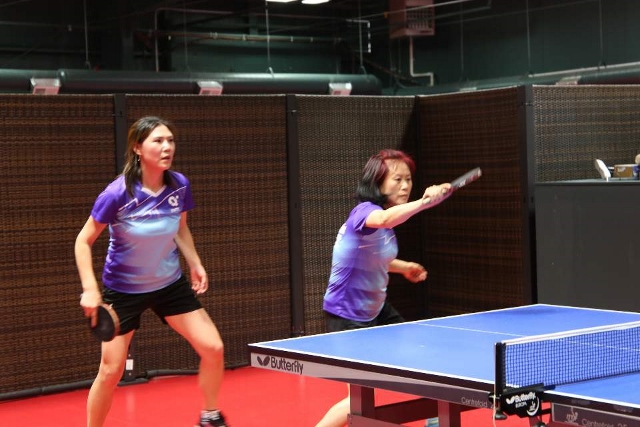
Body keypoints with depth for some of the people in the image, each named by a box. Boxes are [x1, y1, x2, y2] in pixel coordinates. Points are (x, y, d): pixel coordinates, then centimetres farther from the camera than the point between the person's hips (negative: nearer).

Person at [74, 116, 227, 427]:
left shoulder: (179, 185, -12)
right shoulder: (118, 194, -25)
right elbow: (83, 241, -15)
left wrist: (195, 264, -3)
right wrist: (90, 289, -25)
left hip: (170, 284, 4)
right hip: (123, 289, -4)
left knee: (213, 349, -1)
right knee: (111, 371, -2)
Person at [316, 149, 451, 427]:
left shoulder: (388, 222, 3)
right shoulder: (363, 211, -24)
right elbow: (384, 219, -51)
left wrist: (403, 267, 12)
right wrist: (424, 202, -64)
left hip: (375, 308, 9)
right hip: (348, 317, -9)